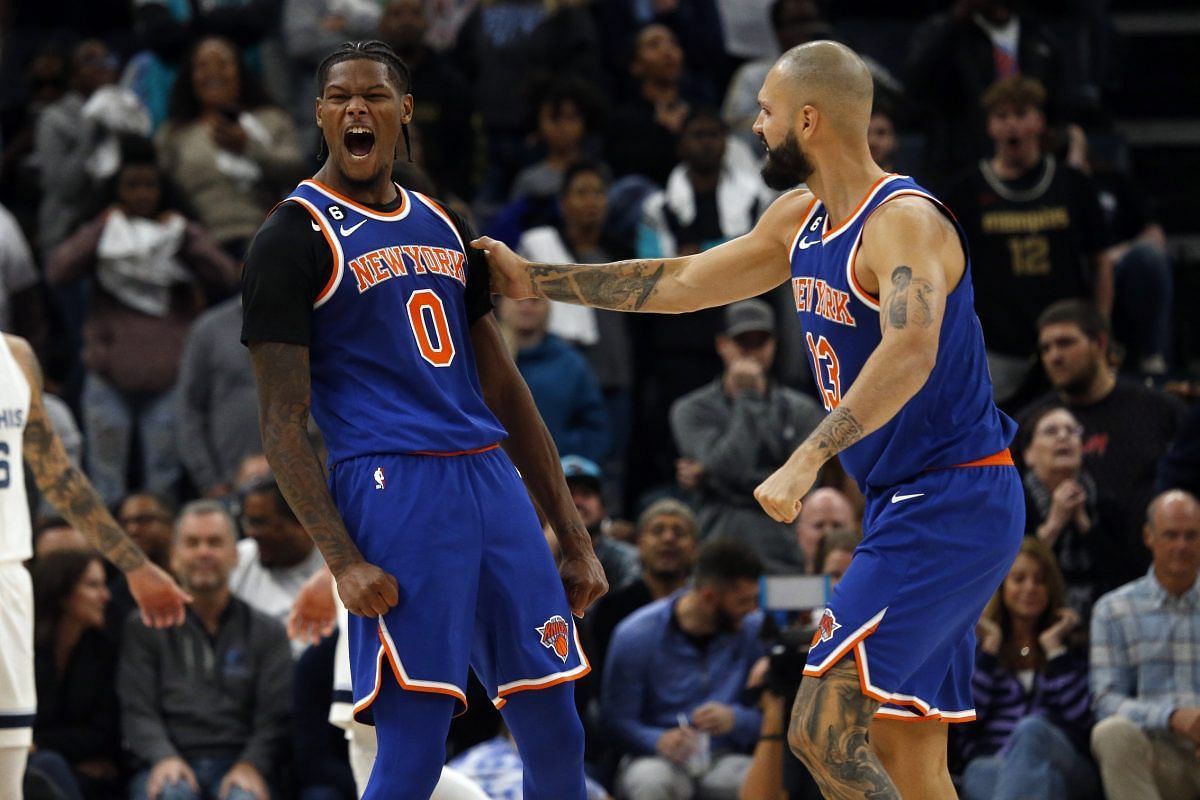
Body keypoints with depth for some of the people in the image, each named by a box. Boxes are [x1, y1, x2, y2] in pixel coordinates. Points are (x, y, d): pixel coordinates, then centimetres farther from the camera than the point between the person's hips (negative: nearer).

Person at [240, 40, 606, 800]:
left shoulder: (445, 227, 18)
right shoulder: (294, 239, -2)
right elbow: (283, 423, -7)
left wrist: (574, 536, 17)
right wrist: (342, 559, -17)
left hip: (493, 480, 7)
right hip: (395, 487, -7)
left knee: (556, 736, 6)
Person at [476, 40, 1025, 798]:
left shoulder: (905, 221, -18)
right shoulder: (802, 221, 12)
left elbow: (910, 351, -36)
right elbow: (681, 284, 23)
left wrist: (807, 460, -44)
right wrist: (532, 279, 24)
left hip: (952, 502, -10)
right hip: (905, 503, 10)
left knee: (824, 735, -17)